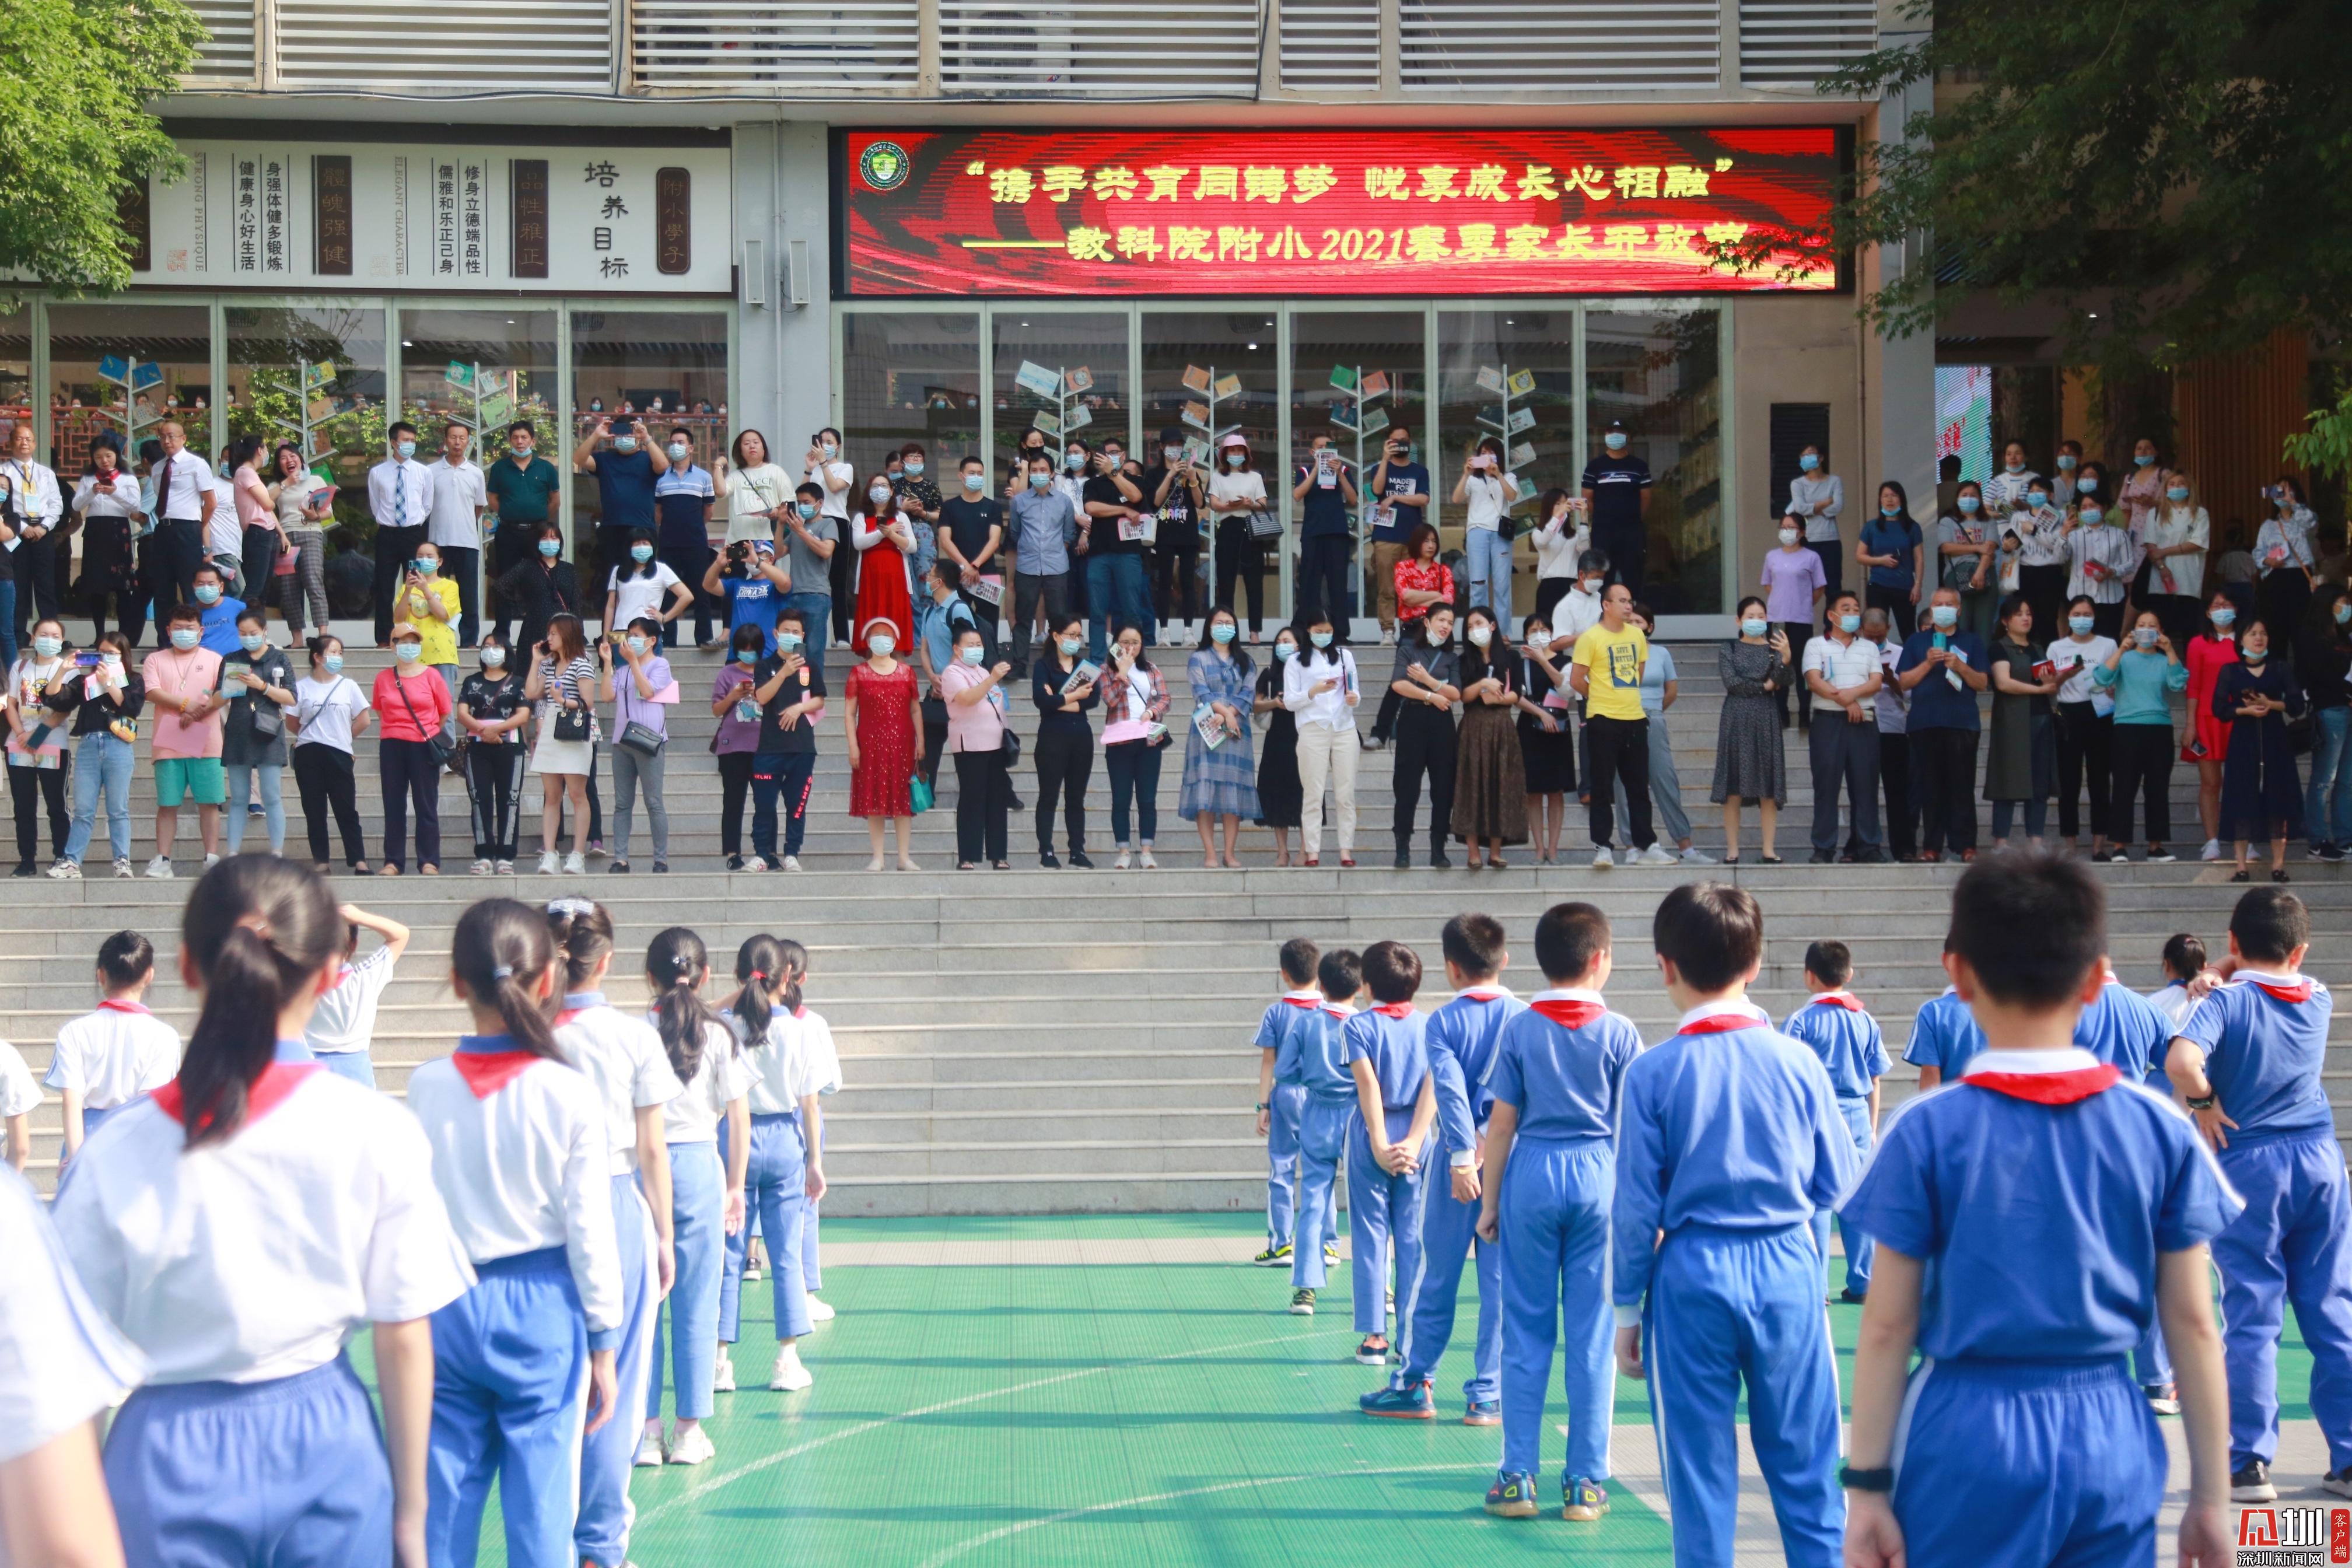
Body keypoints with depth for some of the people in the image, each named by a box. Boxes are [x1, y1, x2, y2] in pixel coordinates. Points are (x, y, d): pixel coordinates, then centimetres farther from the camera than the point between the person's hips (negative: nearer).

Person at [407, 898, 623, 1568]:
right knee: (540, 1510, 2)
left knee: (443, 1506, 9)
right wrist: (603, 1343, 2)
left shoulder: (427, 1087, -3)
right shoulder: (570, 1094, -9)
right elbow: (588, 1228, -6)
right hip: (541, 1309, -2)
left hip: (448, 1307, 2)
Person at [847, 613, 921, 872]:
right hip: (871, 743, -1)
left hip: (902, 743, 1)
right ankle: (877, 858, 4)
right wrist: (853, 745, -7)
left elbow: (915, 709, 9)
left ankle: (904, 857, 6)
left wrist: (920, 741, 4)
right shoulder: (858, 673, 3)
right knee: (873, 800, -1)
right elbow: (850, 712, 0)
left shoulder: (906, 671, 8)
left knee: (903, 799, 2)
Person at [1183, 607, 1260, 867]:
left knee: (1234, 790, -2)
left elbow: (1247, 694, 2)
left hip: (1236, 731, 2)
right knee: (1206, 789, -10)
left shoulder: (1245, 661, 16)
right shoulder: (1199, 659, 9)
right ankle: (1209, 854, -10)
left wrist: (1226, 715, -13)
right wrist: (1226, 713, -15)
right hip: (1206, 731, -2)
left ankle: (1230, 853, 0)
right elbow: (1202, 693, -4)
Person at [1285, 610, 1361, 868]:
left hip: (1344, 728, 2)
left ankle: (1346, 850, -2)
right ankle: (1312, 851, -5)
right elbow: (1289, 702, 2)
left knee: (1346, 793, -1)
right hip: (1312, 730, -2)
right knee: (1313, 793, -4)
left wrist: (1354, 698, -9)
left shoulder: (1345, 656, 15)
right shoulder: (1296, 661, 7)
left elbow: (1355, 690, 15)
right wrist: (1314, 691, -14)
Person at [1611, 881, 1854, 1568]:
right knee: (1806, 1472, 10)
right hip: (1788, 1272, 1)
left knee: (1700, 1479, 9)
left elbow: (1635, 1205, -5)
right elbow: (1837, 1183, 3)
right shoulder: (1799, 1062, -4)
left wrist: (1627, 1308, 6)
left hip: (1691, 1277, -1)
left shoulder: (1652, 1073, -8)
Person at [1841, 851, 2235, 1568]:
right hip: (2110, 1442, 2)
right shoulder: (2162, 1130, -1)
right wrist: (2210, 1494, 9)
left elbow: (1888, 1325, -5)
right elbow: (2194, 1324, 2)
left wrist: (1867, 1485, 1)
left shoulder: (1928, 1132, -7)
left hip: (1971, 1440, -2)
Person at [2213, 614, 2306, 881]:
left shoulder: (2280, 669, 8)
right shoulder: (2230, 672, 6)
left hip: (2275, 740, 1)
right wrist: (2245, 710, -16)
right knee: (2243, 798, -4)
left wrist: (2271, 704, -15)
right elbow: (2219, 708, -2)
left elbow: (2297, 704, 0)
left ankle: (2278, 864, 1)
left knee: (2277, 798, -3)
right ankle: (2241, 866, -1)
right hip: (2243, 740, -1)